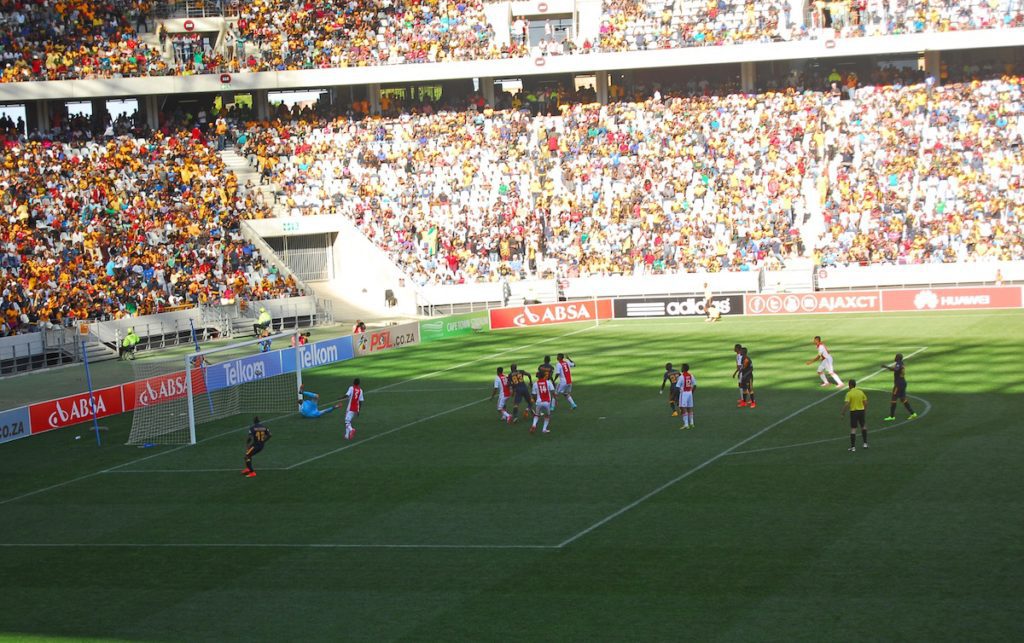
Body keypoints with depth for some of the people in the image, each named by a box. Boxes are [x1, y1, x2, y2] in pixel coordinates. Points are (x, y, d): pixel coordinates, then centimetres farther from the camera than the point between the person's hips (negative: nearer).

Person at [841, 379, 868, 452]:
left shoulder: (849, 393, -11)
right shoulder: (861, 392, 3)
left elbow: (846, 404, -18)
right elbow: (865, 402, 6)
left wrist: (843, 412, -5)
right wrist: (865, 410, 20)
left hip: (853, 412, -4)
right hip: (861, 410, 4)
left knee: (853, 429, -2)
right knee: (863, 426, 23)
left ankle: (853, 446, -3)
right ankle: (865, 443, 25)